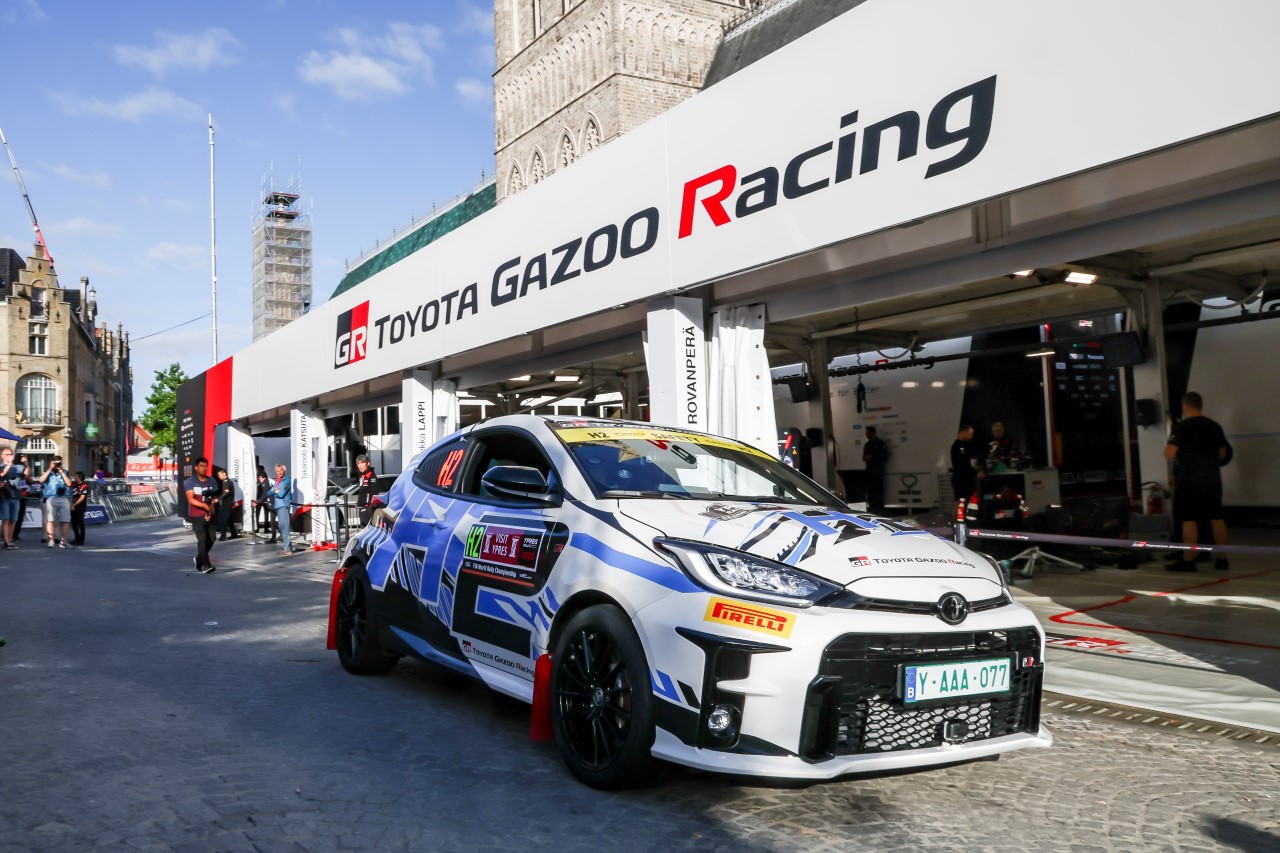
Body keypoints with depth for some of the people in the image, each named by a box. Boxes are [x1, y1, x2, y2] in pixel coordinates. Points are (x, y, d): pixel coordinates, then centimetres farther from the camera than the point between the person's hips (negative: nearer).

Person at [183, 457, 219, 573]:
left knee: (211, 539, 4)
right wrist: (205, 506, -25)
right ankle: (206, 565, -14)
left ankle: (199, 558, 29)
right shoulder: (190, 482, -4)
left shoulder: (212, 481, 9)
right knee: (202, 539, -13)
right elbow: (191, 500, -13)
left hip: (209, 515, 5)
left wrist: (210, 509, -11)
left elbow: (214, 498, 6)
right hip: (197, 515, -5)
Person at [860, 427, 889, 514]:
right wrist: (865, 458, -3)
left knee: (878, 490, -9)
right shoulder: (867, 445, 16)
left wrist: (873, 457, -9)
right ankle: (872, 509, 8)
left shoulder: (880, 443, -3)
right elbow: (864, 457, 21)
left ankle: (879, 509, -7)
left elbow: (885, 457, -5)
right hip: (869, 470, 6)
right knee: (870, 491, 3)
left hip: (878, 470, -6)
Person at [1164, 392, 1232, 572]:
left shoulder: (1181, 427, -10)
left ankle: (1188, 561, -1)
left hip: (1189, 480, -5)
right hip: (1212, 478, 5)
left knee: (1189, 519, -2)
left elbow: (1169, 455, -13)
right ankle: (1222, 559, 13)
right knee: (1216, 518, 9)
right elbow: (1223, 454, 14)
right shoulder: (1214, 426, 7)